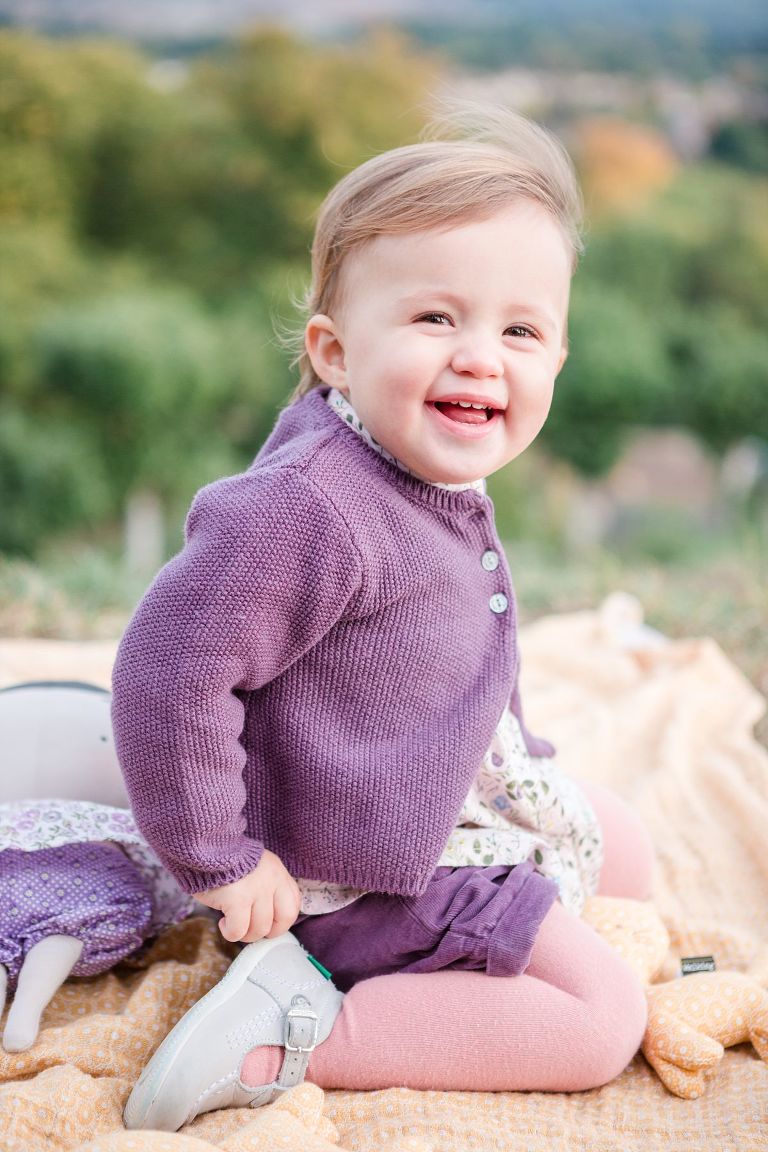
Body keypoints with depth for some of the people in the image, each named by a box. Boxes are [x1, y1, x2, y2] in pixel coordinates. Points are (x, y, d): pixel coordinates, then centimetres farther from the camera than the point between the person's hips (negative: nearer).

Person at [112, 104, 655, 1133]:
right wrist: (219, 863, -23)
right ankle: (303, 1033, -11)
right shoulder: (306, 508, -33)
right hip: (367, 876, -9)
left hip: (463, 802, 10)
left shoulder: (432, 470, -1)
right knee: (604, 1016, -7)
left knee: (621, 843, 25)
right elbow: (168, 671, -32)